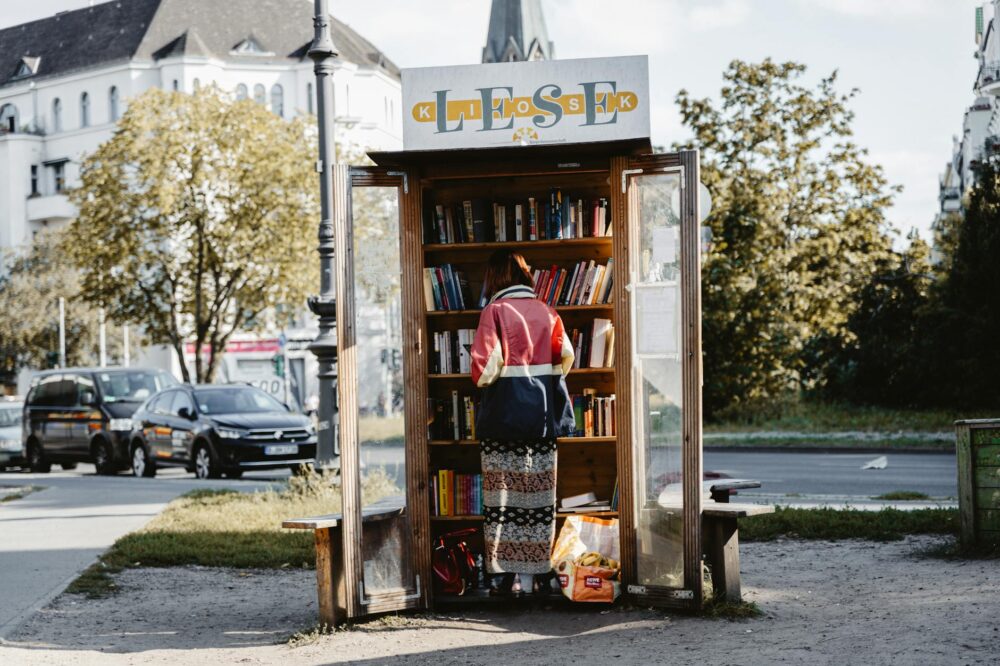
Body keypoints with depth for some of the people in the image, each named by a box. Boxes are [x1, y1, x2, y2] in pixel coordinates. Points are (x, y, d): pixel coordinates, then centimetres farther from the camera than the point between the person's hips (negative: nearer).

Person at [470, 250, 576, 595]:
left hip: (505, 408, -4)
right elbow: (566, 356, 2)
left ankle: (506, 574, 1)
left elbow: (486, 364, -14)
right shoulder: (545, 311, 5)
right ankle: (529, 576, 8)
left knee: (503, 494, 2)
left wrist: (482, 382, 7)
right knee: (538, 494, 6)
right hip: (542, 410, 4)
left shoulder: (495, 310, -7)